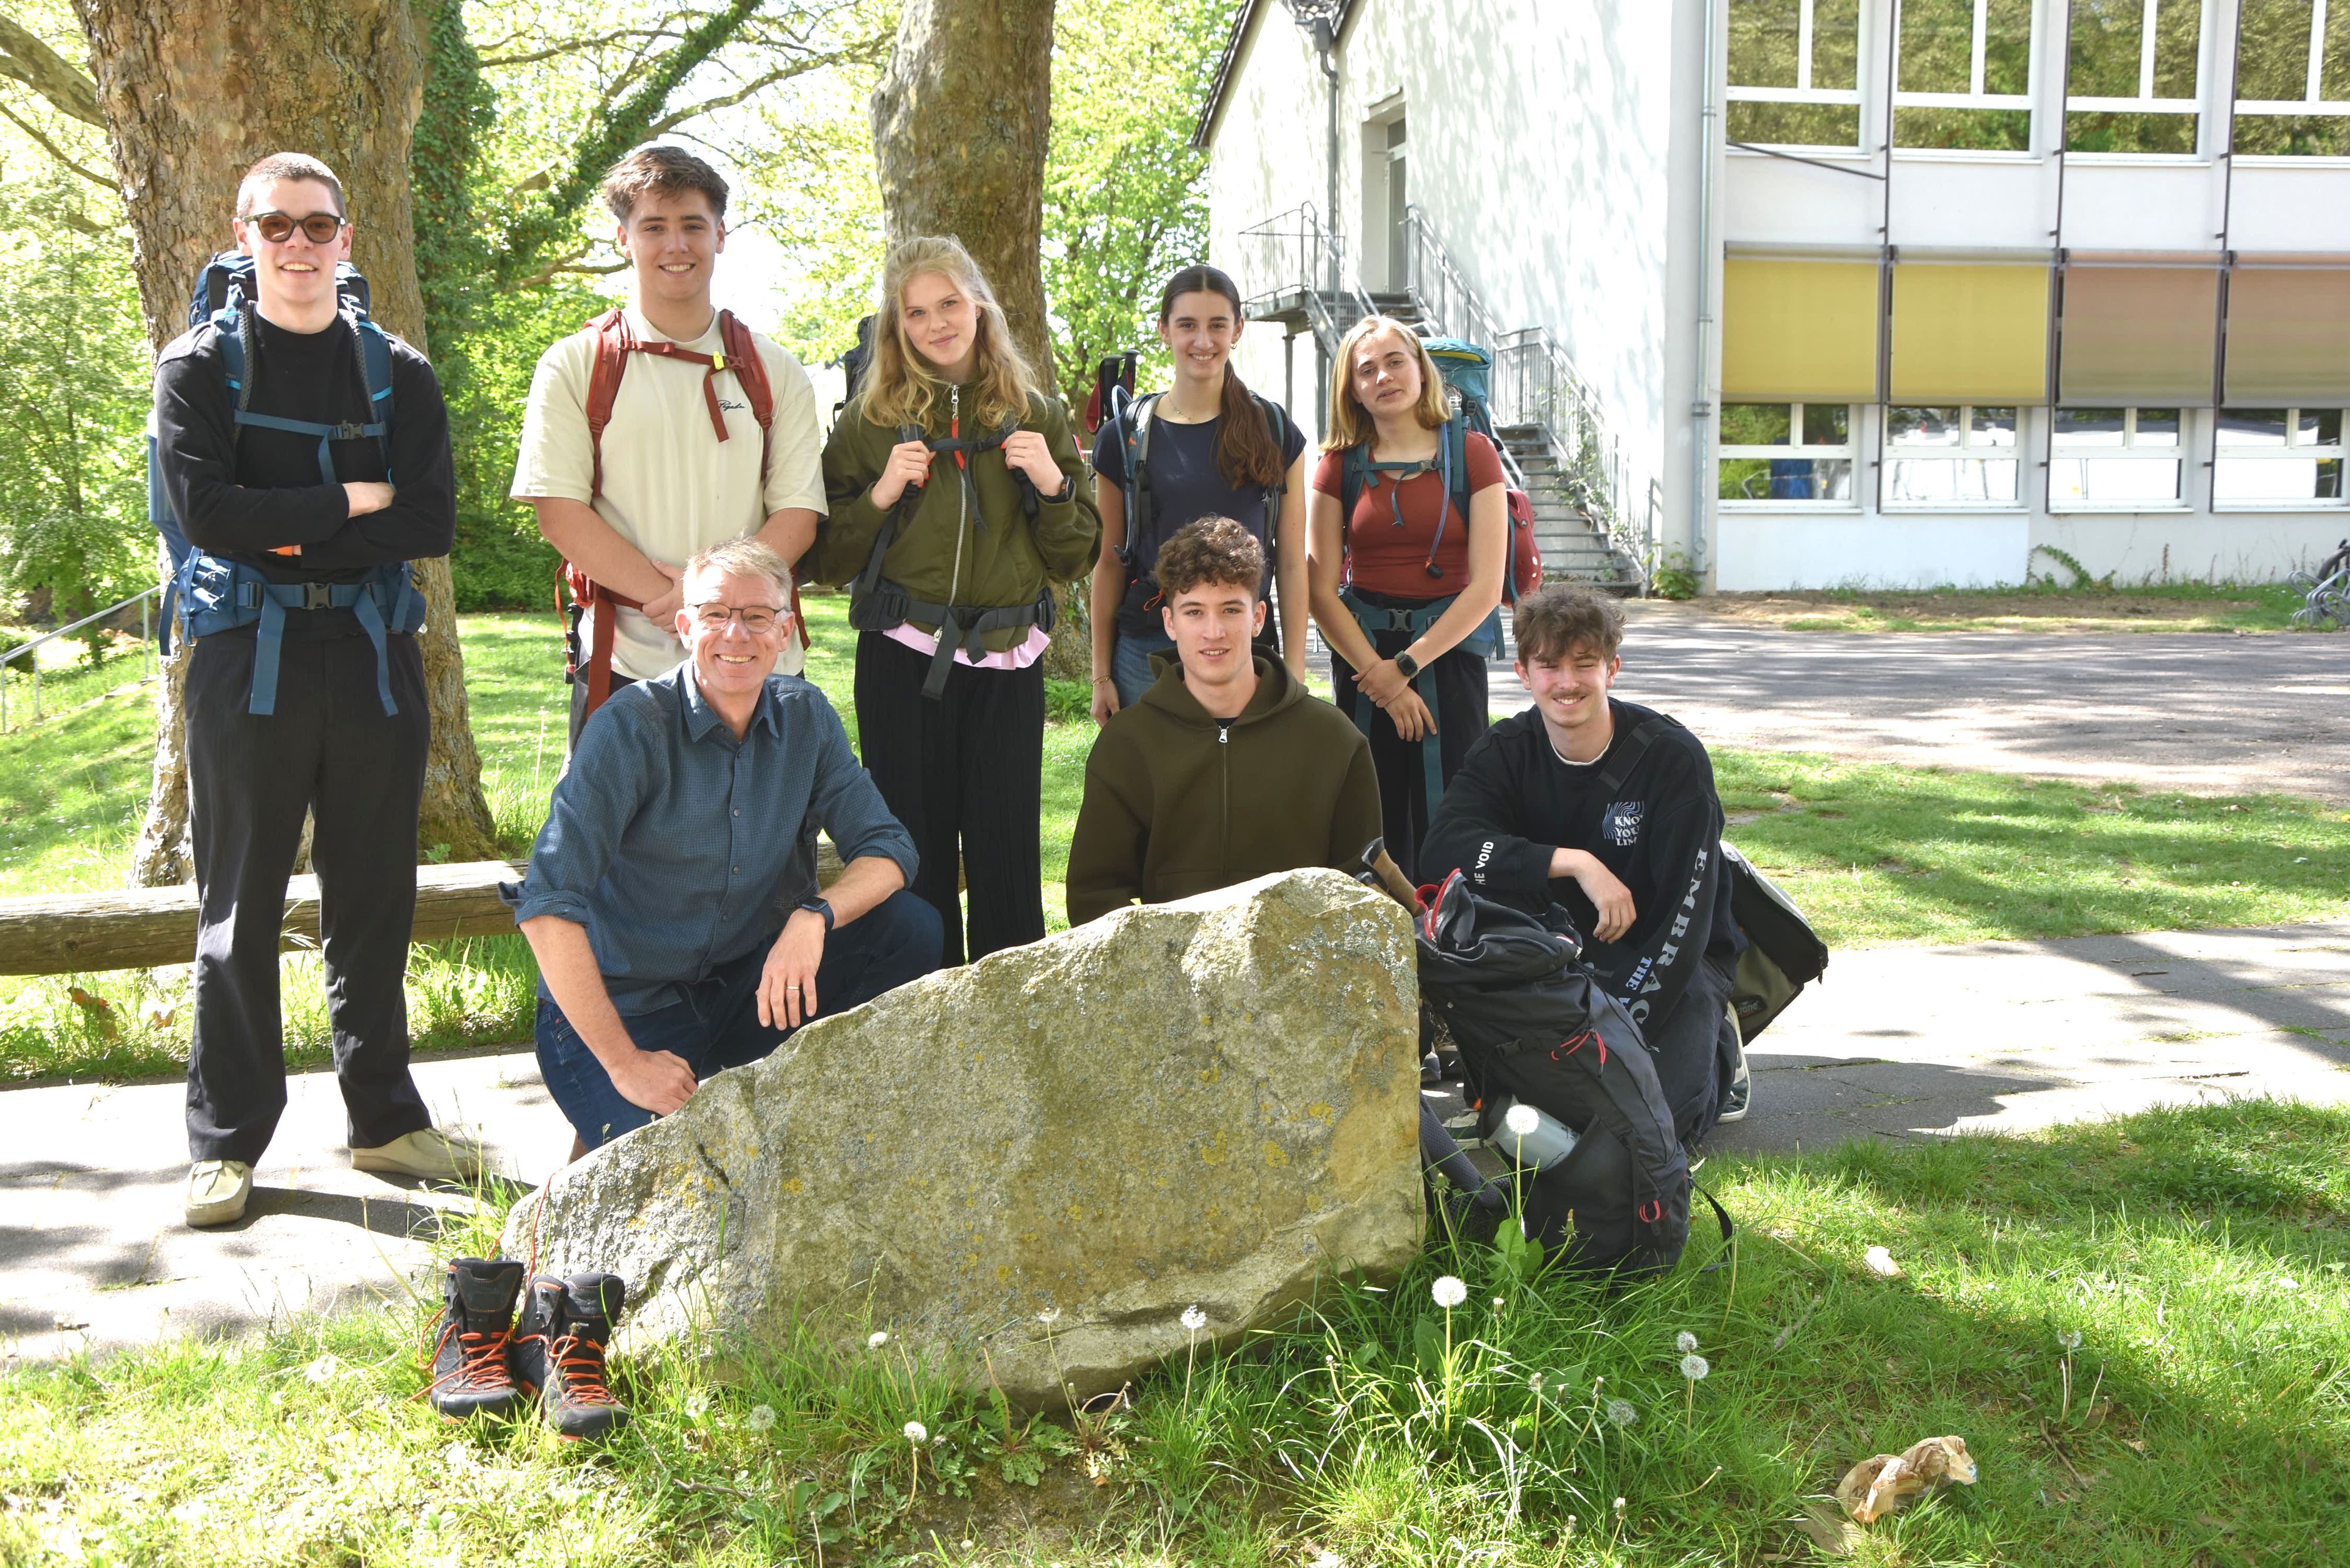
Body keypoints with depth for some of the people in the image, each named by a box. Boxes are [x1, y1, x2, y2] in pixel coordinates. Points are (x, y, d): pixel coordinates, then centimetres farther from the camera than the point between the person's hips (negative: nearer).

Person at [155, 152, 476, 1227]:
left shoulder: (398, 372, 11)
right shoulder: (200, 368, 4)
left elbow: (433, 522, -2)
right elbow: (207, 511, -11)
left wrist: (288, 532, -10)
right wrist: (349, 504, -9)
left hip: (374, 655, 3)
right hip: (249, 657, -2)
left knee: (374, 897, 8)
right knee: (240, 904, 1)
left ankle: (385, 1118, 19)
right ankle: (226, 1140, 10)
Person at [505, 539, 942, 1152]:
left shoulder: (805, 717, -1)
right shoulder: (634, 725, -18)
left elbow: (887, 848, -1)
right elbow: (547, 904, -24)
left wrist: (815, 915, -24)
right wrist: (624, 1064, -24)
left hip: (745, 984, 5)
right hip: (621, 1011, -5)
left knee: (911, 929, -13)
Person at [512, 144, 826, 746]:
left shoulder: (774, 372, 10)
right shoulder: (576, 366, 4)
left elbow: (798, 510, 3)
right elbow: (560, 512, -4)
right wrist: (668, 598, -16)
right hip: (626, 662, -2)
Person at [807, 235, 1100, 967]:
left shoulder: (1037, 415, 8)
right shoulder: (869, 420, 4)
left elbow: (1074, 558, 10)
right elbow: (828, 559, 3)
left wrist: (1052, 485, -7)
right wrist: (879, 495, -12)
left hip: (1006, 662, 1)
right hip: (902, 661, -1)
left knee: (1007, 851, 2)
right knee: (916, 852, 4)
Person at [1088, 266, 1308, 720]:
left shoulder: (1276, 434, 5)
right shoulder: (1125, 438, 4)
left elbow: (1291, 563, 5)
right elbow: (1109, 563, 7)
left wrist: (1294, 674, 1)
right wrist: (1101, 676, 5)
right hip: (1147, 649, 0)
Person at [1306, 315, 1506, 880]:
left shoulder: (1471, 454, 1)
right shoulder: (1340, 465, 6)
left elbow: (1486, 586, -6)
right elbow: (1322, 591, 0)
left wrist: (1406, 666, -9)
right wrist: (1378, 673, -10)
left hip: (1448, 648, -1)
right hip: (1361, 645, 2)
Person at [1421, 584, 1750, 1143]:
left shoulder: (1673, 758, -16)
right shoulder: (1508, 751, -6)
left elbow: (1684, 919, -19)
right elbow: (1443, 846, -25)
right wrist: (1577, 863, -34)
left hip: (1675, 963, -3)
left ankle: (1715, 1053, 10)